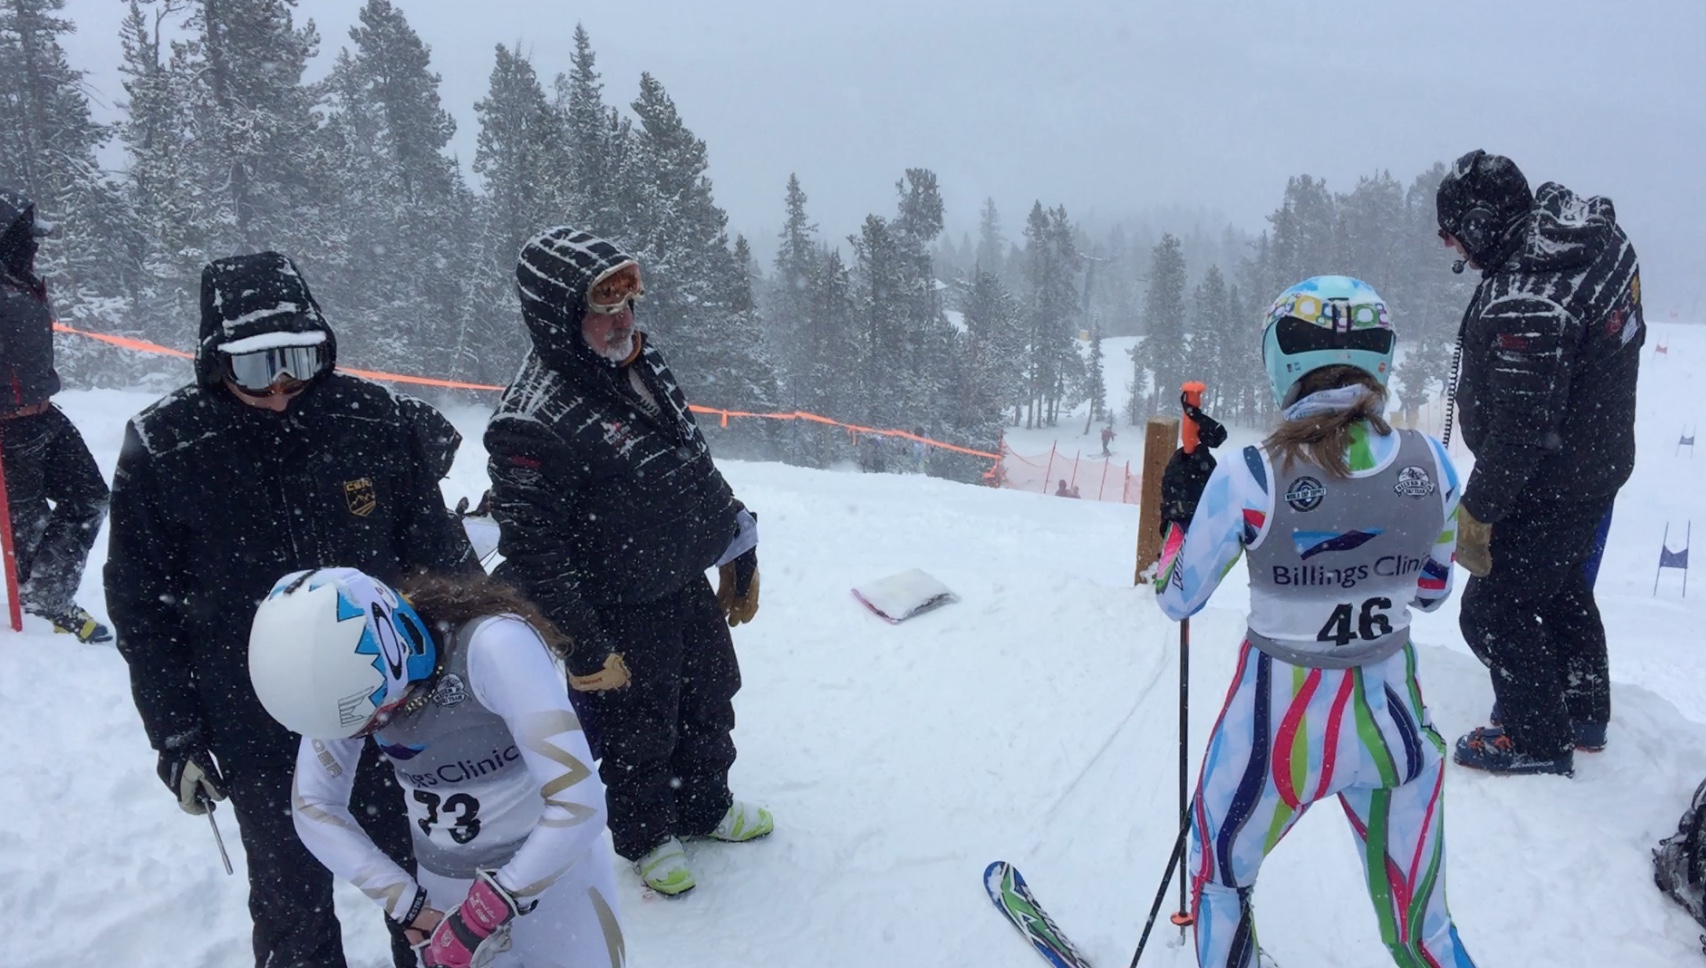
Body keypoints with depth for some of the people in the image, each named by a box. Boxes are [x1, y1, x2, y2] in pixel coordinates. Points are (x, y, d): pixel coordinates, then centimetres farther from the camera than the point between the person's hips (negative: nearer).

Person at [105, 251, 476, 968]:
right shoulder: (161, 450, -11)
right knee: (293, 901, 17)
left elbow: (438, 556, 0)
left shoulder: (373, 420, -9)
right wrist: (174, 734, -1)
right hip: (259, 737, -1)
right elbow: (141, 605, -2)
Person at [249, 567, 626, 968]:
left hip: (554, 873, -4)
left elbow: (580, 806, -31)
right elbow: (313, 807, -1)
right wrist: (408, 907, -8)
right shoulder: (344, 670, -12)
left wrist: (486, 910, -23)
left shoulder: (493, 644, -30)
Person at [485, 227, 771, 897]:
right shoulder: (534, 422, -28)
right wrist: (584, 651, -21)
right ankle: (647, 837, 41)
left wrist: (738, 555, 14)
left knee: (711, 704, 24)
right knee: (638, 738, 14)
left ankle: (704, 806, 49)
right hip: (625, 619, -8)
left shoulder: (642, 363, 0)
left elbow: (698, 466, 10)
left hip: (691, 586, 8)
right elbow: (532, 552, -25)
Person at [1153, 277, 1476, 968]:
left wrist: (1178, 511, 7)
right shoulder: (1431, 465, -9)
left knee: (1221, 881, 25)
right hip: (1393, 720, 4)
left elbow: (1177, 599, -6)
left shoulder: (1247, 478, -21)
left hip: (1278, 728, -3)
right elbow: (1431, 592, 7)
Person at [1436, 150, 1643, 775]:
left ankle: (1536, 741, 22)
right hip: (1602, 459, 10)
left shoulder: (1525, 307, -34)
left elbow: (1520, 428, -30)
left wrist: (1477, 513, -19)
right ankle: (1584, 716, 44)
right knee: (1563, 588, 26)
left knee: (1494, 610, 5)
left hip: (1550, 485, -10)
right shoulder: (1600, 234, -4)